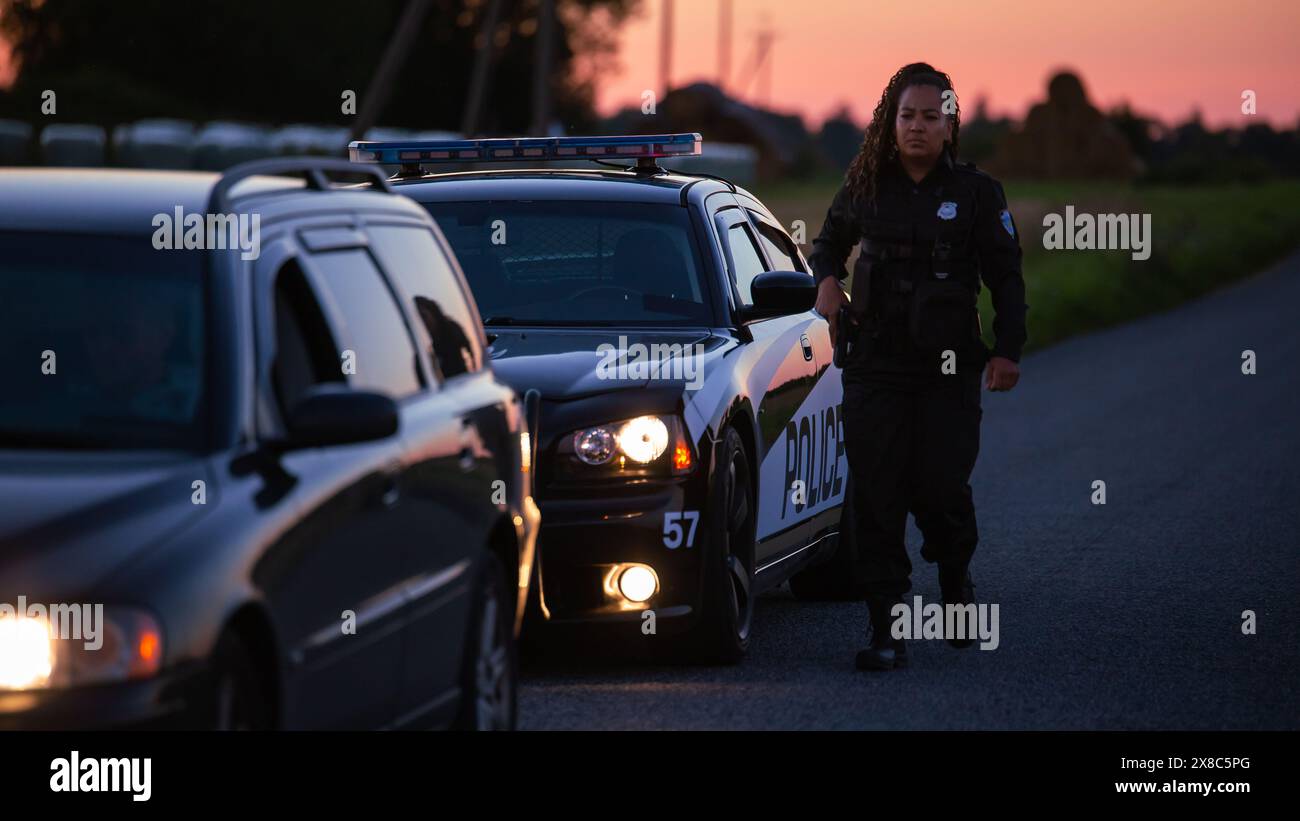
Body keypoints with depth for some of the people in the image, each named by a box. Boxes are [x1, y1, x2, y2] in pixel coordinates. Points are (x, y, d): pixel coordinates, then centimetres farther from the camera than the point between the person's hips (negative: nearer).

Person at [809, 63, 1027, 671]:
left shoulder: (975, 192, 1)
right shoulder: (866, 189, 7)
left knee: (941, 490, -4)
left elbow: (1006, 278, 2)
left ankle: (956, 584, 29)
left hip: (948, 370, -2)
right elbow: (831, 239, 27)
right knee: (876, 499, -4)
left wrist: (1008, 350, -9)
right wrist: (826, 278, 5)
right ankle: (886, 630, 0)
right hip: (874, 366, 2)